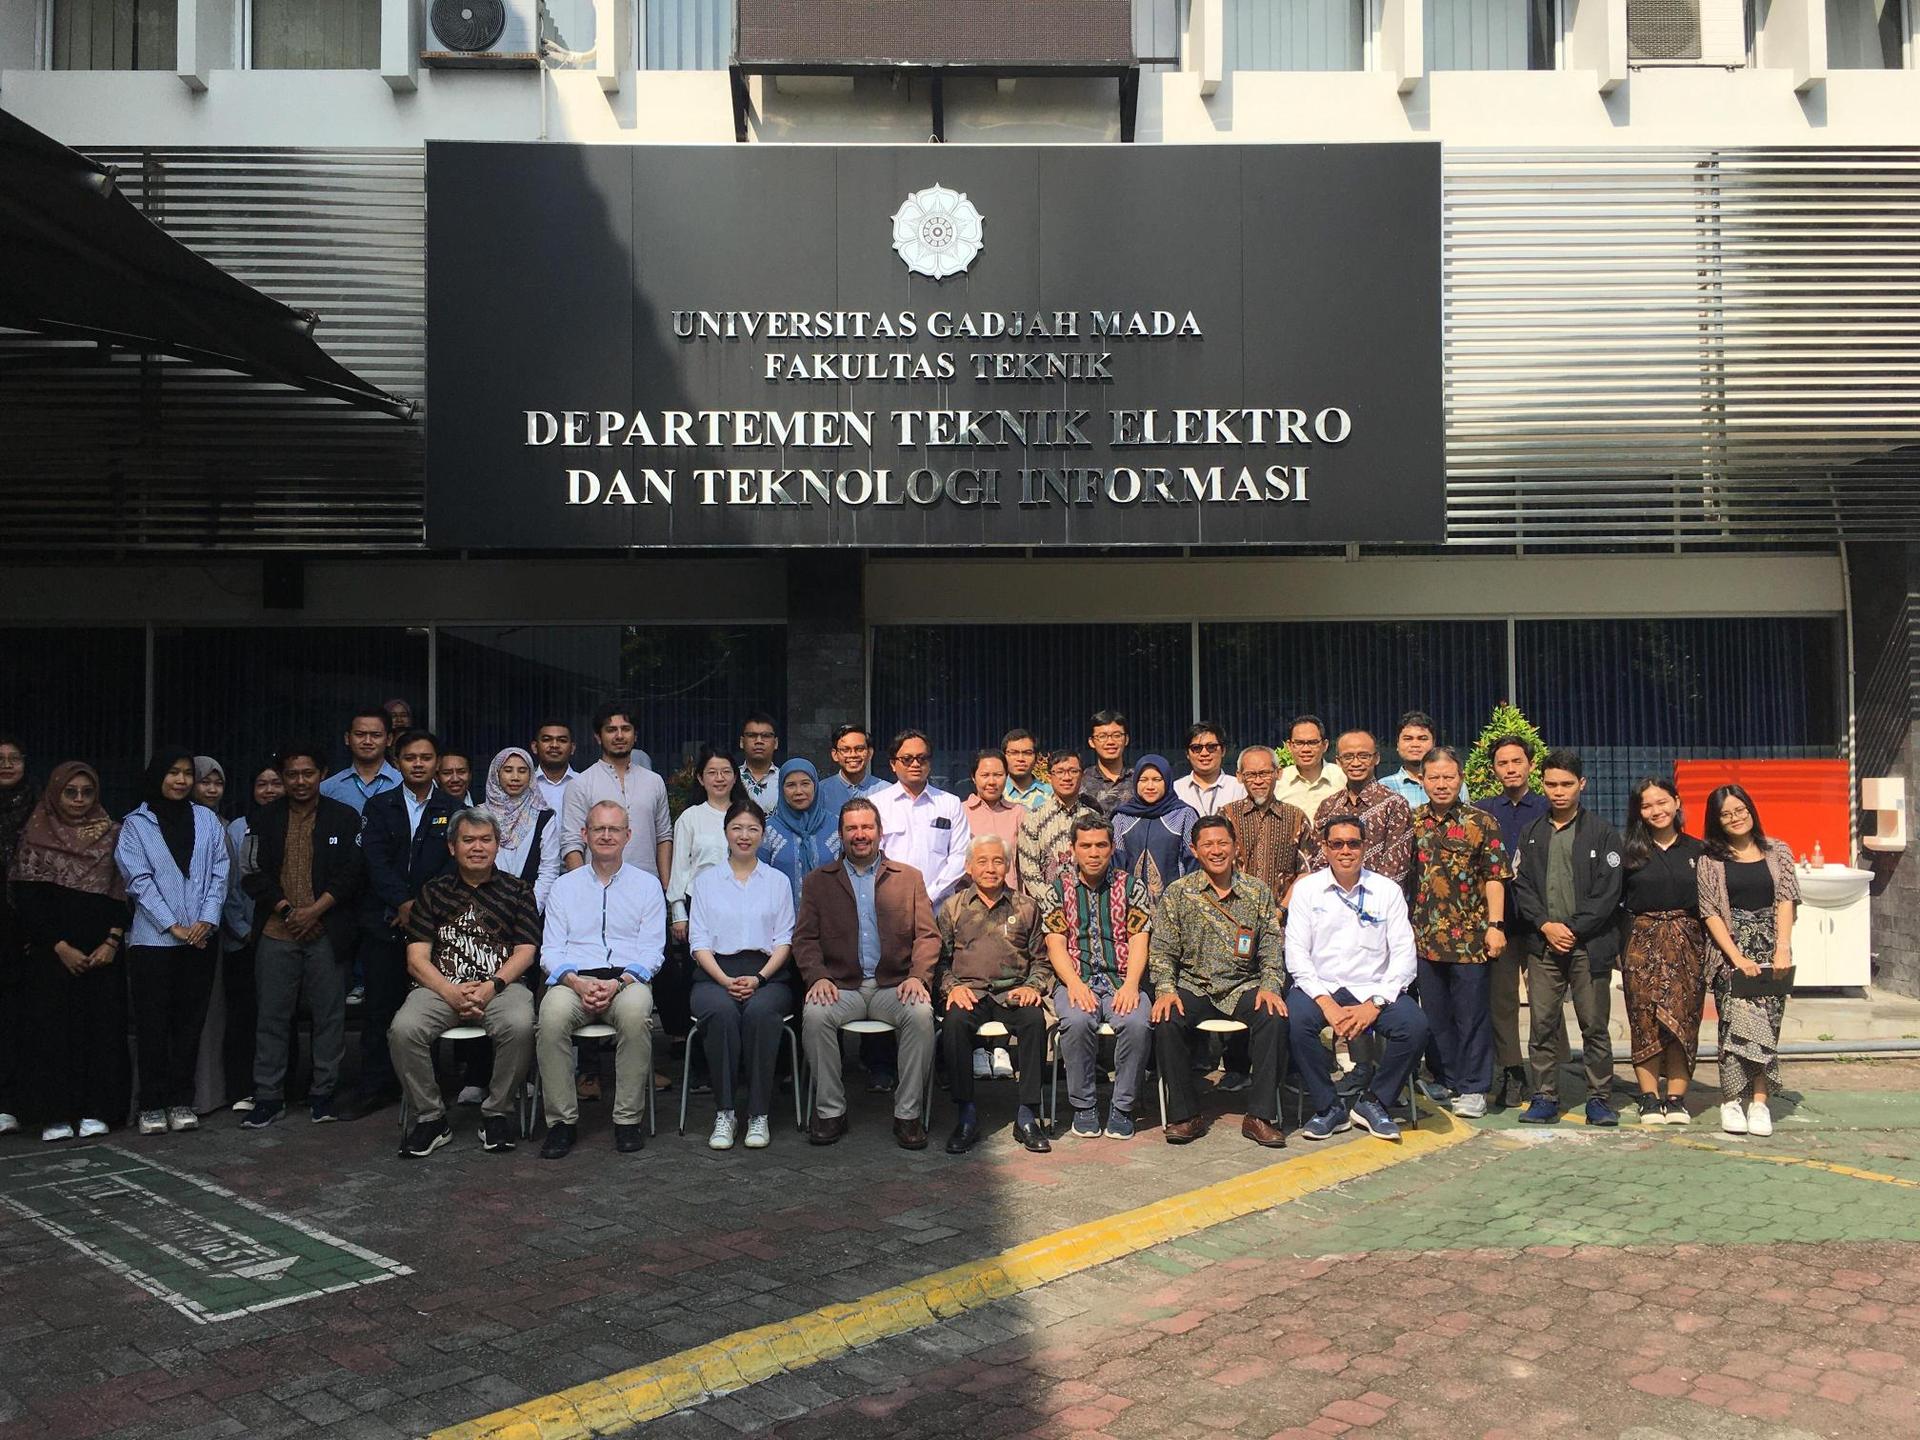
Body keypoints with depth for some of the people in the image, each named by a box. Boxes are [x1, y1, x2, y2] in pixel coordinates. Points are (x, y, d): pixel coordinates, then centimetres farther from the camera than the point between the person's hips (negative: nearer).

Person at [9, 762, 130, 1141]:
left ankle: (94, 1110, 7)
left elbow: (124, 892, 4)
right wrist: (60, 946, -10)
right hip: (50, 950, -1)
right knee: (52, 1026, -2)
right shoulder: (34, 836, 2)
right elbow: (27, 898, -3)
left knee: (101, 1025, 0)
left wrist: (111, 942, -8)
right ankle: (55, 1114, 5)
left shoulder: (112, 835, 7)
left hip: (102, 951, 1)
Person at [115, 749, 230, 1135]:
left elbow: (219, 873, 6)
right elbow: (139, 881, -4)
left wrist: (207, 920, -7)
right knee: (153, 1024, 2)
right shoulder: (136, 824, 3)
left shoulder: (206, 820, 9)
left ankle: (181, 1102, 13)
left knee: (190, 1021, 6)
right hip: (153, 939, -2)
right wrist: (173, 926, -11)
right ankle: (152, 1106, 8)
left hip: (199, 939, 2)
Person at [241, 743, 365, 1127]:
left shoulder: (344, 817, 4)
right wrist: (286, 909, -6)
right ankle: (268, 1096, 13)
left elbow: (353, 873, -1)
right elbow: (255, 873, 6)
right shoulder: (265, 818, 10)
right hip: (277, 932, 2)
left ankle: (323, 1093, 12)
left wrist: (315, 910, -10)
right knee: (272, 1016, 4)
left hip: (326, 932, -1)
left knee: (329, 1014, 2)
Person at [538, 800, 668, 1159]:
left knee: (635, 1010, -36)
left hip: (627, 980, -1)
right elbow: (551, 951, 9)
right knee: (553, 1013, -33)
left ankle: (628, 1119, -23)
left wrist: (619, 982, -14)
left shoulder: (647, 884, 14)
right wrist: (577, 982, -12)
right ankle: (561, 1120, -20)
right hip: (574, 980, 1)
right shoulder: (564, 886, 18)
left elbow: (651, 951, 5)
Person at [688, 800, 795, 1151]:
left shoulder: (778, 881, 16)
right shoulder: (706, 880, 16)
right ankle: (724, 1113, -26)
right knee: (721, 1012, -34)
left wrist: (758, 978, -9)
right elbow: (700, 942, 8)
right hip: (716, 973, 0)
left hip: (767, 974, 0)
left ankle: (759, 1115, -26)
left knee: (760, 1012, -34)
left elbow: (783, 941, 9)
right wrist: (726, 981, -10)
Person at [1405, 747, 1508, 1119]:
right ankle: (1447, 1080, 25)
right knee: (1435, 1014, 12)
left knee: (1471, 1014, 2)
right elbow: (1401, 875, 14)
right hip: (1425, 935, 4)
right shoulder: (1412, 823, 8)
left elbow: (1495, 877, -3)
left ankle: (1473, 1088, 12)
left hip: (1469, 935, -3)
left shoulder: (1481, 822, -1)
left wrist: (1495, 925, -10)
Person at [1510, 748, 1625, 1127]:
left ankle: (1599, 1098, 12)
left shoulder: (1601, 833, 4)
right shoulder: (1530, 834, 13)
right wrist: (1546, 925, -7)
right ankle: (1545, 1098, 9)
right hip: (1542, 944, 2)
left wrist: (1574, 928, -10)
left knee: (1594, 1025, 2)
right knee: (1542, 1024, 2)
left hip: (1589, 944, -2)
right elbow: (1520, 885, 7)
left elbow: (1608, 890, -3)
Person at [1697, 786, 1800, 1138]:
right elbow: (1711, 912, 0)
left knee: (1767, 1025, -4)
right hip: (1731, 950, -2)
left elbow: (1785, 901, 3)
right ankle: (1732, 1102, -5)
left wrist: (1782, 949, -9)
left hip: (1771, 949, 2)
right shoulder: (1710, 861, 5)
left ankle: (1759, 1102, -2)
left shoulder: (1776, 852, 9)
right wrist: (1737, 957, -10)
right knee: (1738, 1023, -11)